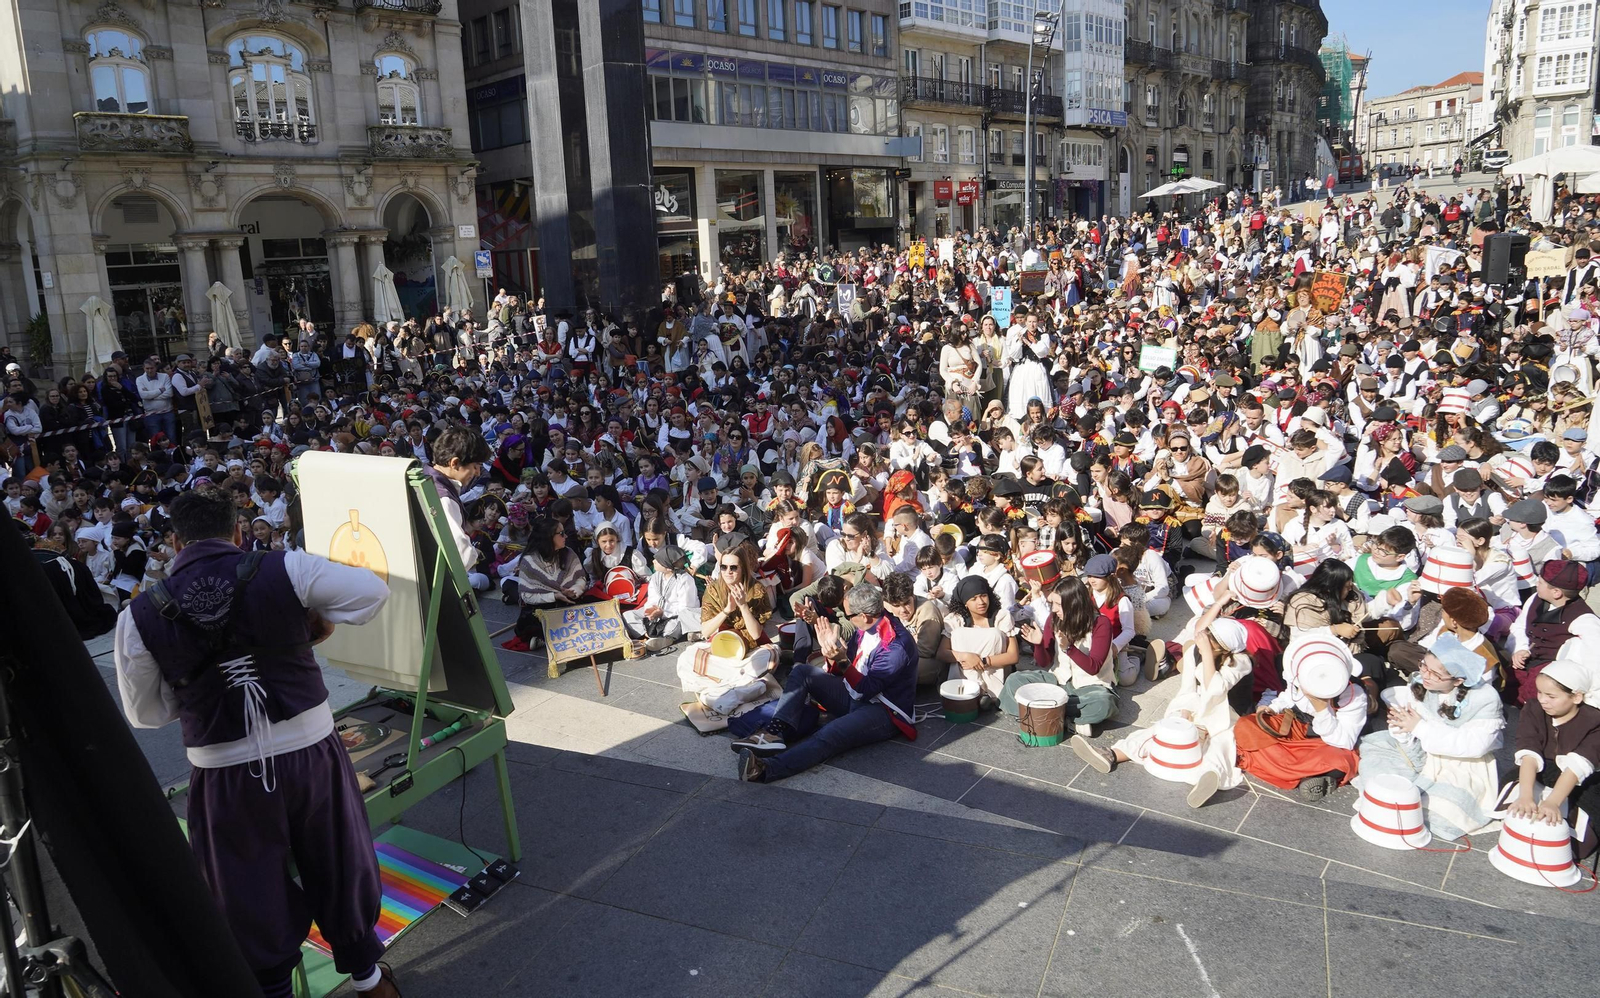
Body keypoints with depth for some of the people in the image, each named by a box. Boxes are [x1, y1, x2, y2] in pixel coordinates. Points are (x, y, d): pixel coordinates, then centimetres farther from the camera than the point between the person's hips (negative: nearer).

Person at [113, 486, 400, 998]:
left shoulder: (140, 616, -7)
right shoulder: (287, 569, -11)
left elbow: (144, 711, 3)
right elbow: (373, 592, -3)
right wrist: (316, 625, 10)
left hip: (227, 770, -1)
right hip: (311, 749, 1)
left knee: (251, 893, 20)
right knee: (338, 869, 21)